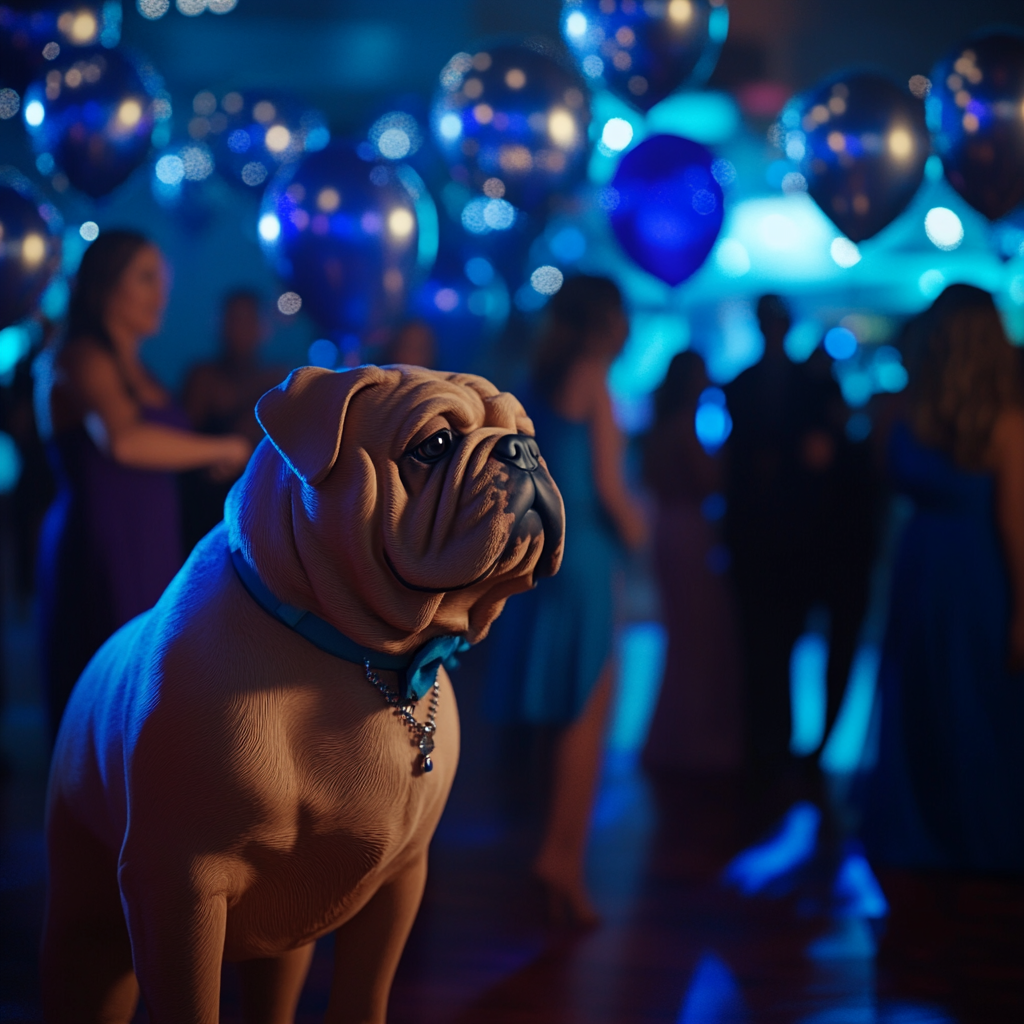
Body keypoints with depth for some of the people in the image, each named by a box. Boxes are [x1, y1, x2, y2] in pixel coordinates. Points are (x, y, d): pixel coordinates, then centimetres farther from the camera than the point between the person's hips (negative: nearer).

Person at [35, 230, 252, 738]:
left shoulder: (135, 370, 20)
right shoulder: (79, 359, -8)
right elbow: (123, 439, -27)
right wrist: (222, 449, -17)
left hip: (150, 552, 9)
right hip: (100, 549, -9)